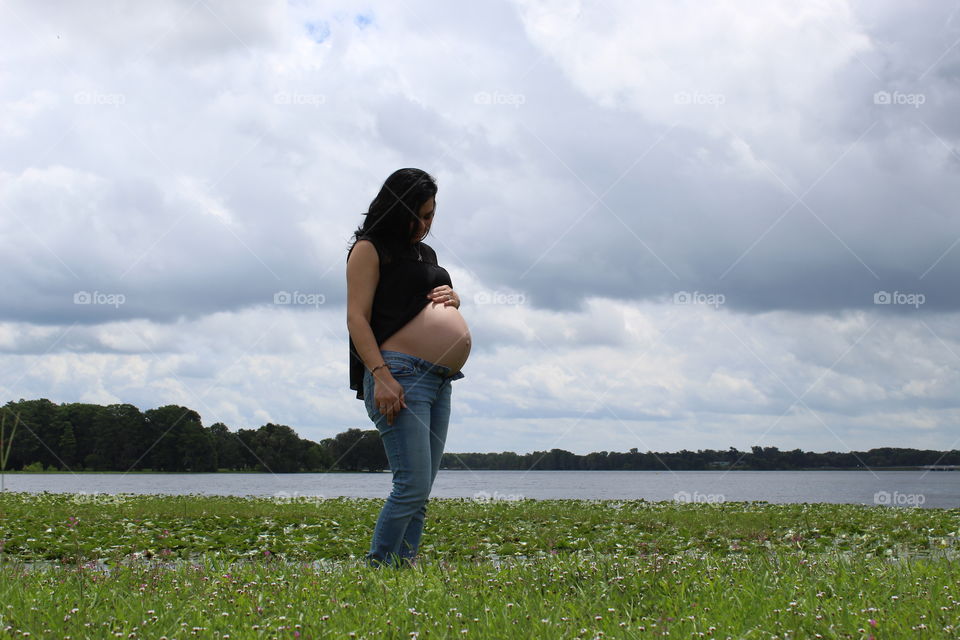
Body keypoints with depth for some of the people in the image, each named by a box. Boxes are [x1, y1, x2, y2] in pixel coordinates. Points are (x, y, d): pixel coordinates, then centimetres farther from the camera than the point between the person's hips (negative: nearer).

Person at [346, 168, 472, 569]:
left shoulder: (426, 253, 23)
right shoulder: (370, 249, -1)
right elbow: (357, 317, -8)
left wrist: (452, 298, 11)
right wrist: (380, 375, -19)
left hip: (439, 382, 9)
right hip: (399, 375, -9)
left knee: (421, 491, 6)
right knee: (413, 486, -16)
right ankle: (376, 570, -8)